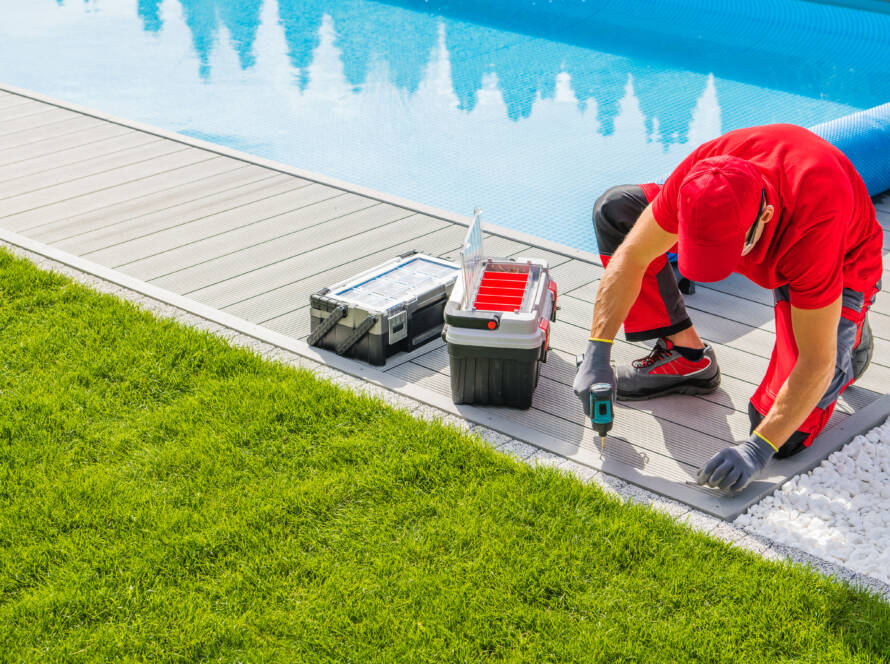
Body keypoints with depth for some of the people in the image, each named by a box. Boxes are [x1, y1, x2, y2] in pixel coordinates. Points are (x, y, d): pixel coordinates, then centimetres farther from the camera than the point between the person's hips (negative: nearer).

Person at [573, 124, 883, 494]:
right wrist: (597, 356, -24)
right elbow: (630, 258, -20)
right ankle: (688, 358, 1)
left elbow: (816, 363, -37)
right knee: (614, 209, -9)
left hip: (841, 266, -5)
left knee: (788, 434, -21)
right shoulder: (699, 175, -33)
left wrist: (758, 448, -37)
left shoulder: (813, 224, -45)